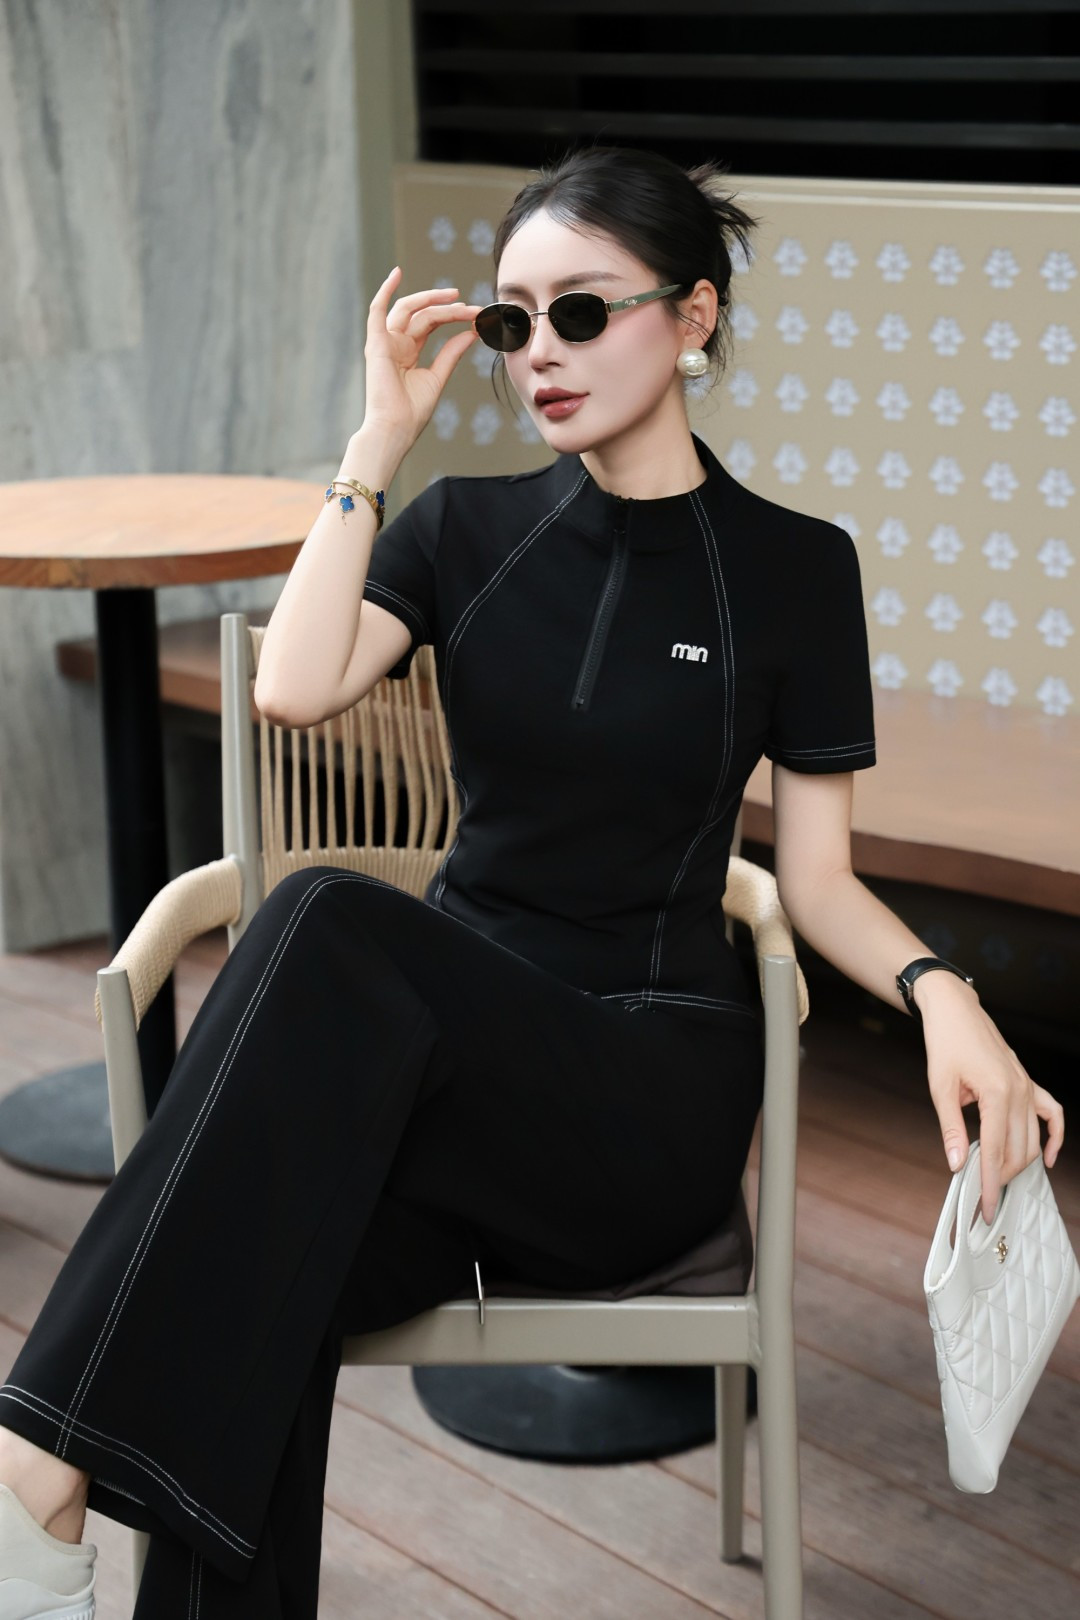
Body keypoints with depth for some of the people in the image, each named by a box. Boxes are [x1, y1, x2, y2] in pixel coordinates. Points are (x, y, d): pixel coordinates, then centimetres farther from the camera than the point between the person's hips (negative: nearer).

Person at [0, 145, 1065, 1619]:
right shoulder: (466, 529, 10)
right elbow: (292, 688, -8)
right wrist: (379, 444, -5)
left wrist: (940, 991, -16)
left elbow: (817, 879, 4)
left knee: (337, 930, -35)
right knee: (267, 1279, -34)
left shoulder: (791, 568, 4)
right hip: (457, 1037, 3)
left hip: (657, 1073, -3)